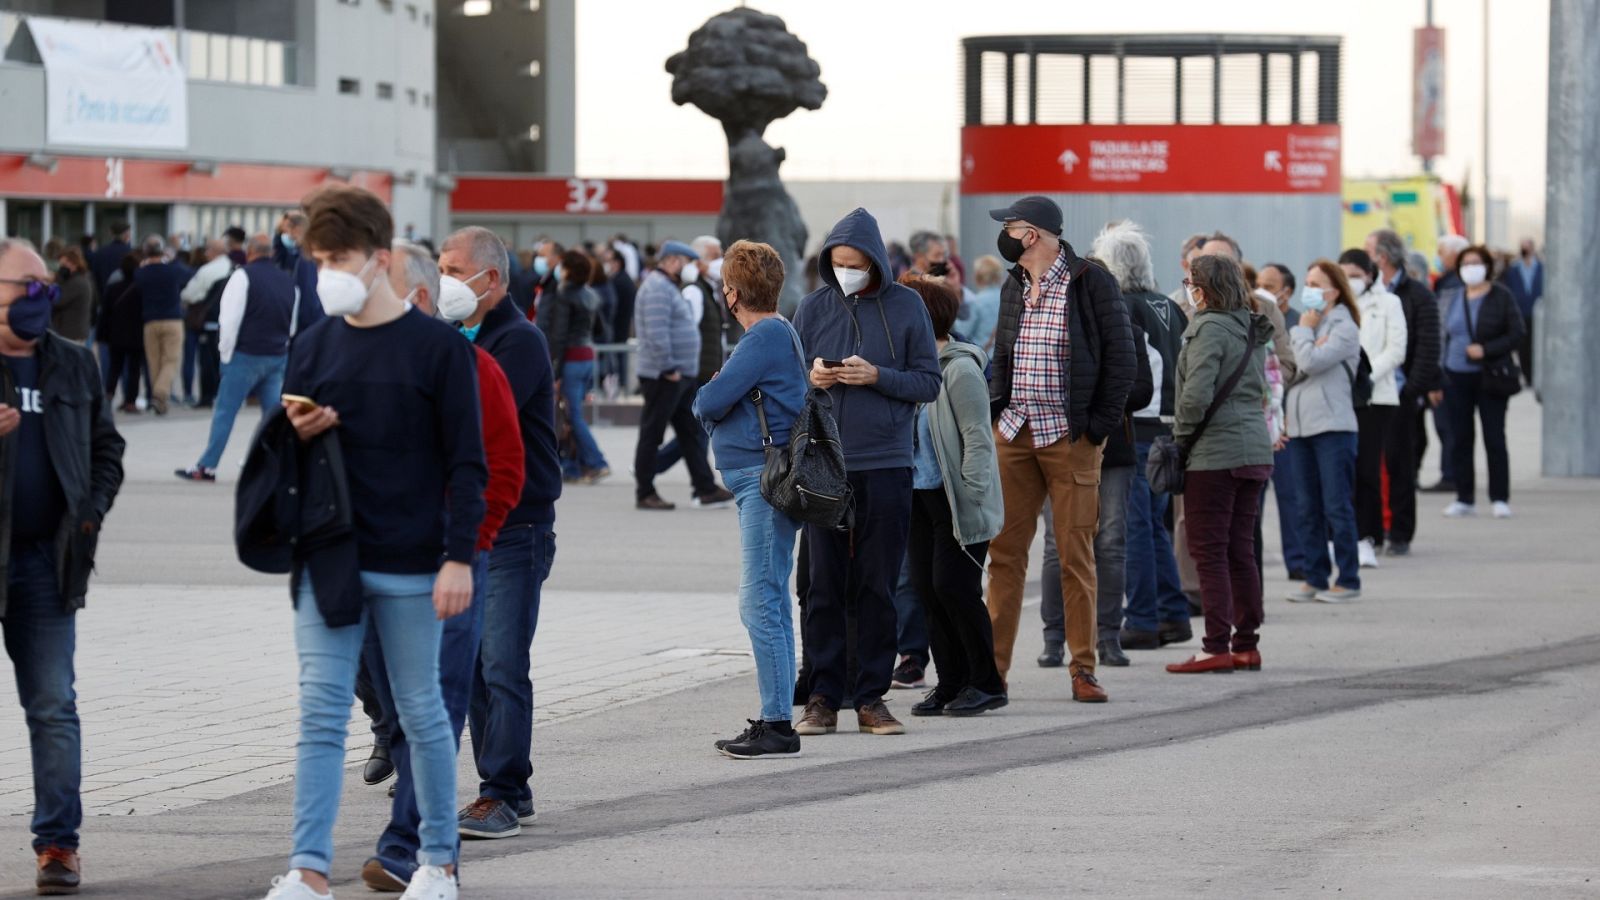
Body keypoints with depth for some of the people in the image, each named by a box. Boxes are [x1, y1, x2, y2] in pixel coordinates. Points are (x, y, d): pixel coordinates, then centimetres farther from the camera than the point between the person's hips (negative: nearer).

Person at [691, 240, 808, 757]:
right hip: (762, 481, 11)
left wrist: (702, 398, 3)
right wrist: (714, 401, -1)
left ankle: (777, 725, -12)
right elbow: (720, 402, 19)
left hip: (766, 480, -11)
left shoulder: (766, 337, -15)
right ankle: (775, 721, 20)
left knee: (761, 604, -11)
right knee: (771, 602, 14)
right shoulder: (777, 333, 17)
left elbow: (710, 402, -18)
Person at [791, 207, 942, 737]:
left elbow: (929, 384, 1)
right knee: (824, 586, 1)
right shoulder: (815, 307, 5)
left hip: (886, 467, -1)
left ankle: (871, 697, 9)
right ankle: (823, 696, 7)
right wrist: (811, 379, -11)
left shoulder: (906, 307, 1)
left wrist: (876, 377, -14)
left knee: (878, 586, 3)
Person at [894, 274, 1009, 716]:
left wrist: (971, 494, -20)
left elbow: (977, 438, -15)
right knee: (925, 586, 6)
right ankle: (950, 683, 13)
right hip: (921, 493, 8)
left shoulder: (960, 370, -14)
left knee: (953, 586, -9)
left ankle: (986, 683, 4)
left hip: (956, 498, -8)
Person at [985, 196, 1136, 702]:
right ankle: (993, 666, 7)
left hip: (1070, 436, -6)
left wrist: (1099, 427, -10)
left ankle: (1083, 670, 4)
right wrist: (995, 409, 10)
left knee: (1076, 554, -2)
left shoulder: (1091, 284, -6)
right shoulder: (1014, 287, 14)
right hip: (1013, 433, 6)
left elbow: (1121, 360, -6)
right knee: (1004, 550, 4)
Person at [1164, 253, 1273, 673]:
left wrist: (1181, 434, -6)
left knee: (1209, 551, -4)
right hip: (1255, 446, 8)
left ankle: (1217, 647, -6)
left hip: (1215, 452, -8)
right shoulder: (1252, 330, 13)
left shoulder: (1209, 328, -13)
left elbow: (1197, 394, -21)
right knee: (1240, 550, 12)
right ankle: (1246, 645, 15)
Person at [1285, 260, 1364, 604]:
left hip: (1333, 426, -7)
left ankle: (1348, 579, -2)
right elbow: (1291, 368, 16)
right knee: (1309, 509, 9)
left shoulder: (1344, 327, -5)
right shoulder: (1305, 325, 16)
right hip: (1301, 426, 7)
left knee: (1336, 506, -6)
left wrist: (1304, 330, -3)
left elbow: (1311, 362, -17)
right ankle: (1315, 578, 14)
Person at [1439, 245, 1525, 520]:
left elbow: (1517, 333, -5)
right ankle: (1465, 499, 10)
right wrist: (1438, 376, 11)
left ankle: (1500, 498, 4)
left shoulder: (1501, 297, -2)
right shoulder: (1453, 299, 12)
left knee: (1494, 439, -2)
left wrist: (1486, 350, -16)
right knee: (1460, 439, 3)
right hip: (1457, 378, 4)